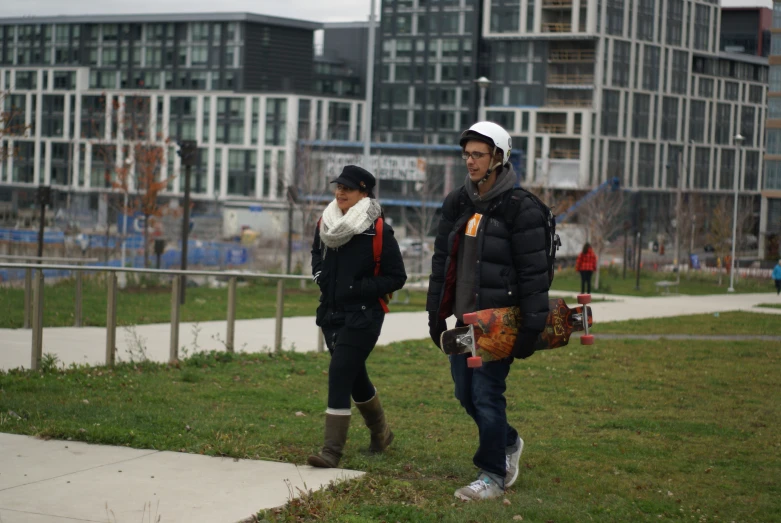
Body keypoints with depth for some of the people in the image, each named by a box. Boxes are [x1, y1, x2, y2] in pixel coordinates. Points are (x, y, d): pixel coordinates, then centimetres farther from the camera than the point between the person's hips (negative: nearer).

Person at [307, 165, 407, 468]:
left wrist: (359, 288, -17)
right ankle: (381, 434, 40)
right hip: (331, 314, 7)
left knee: (340, 375, -15)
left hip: (362, 317, -7)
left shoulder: (378, 231, -14)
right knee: (355, 375, 19)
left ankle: (332, 450, -12)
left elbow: (396, 277, -8)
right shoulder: (325, 224, 4)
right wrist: (320, 275, 5)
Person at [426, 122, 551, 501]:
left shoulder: (520, 208, -12)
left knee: (486, 394, -6)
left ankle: (493, 475, 8)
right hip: (464, 319, 7)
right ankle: (508, 443, 38)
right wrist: (436, 313, 13)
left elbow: (534, 273, -13)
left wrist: (531, 328, -16)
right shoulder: (457, 203, 9)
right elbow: (441, 260, 15)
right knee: (465, 394, 13)